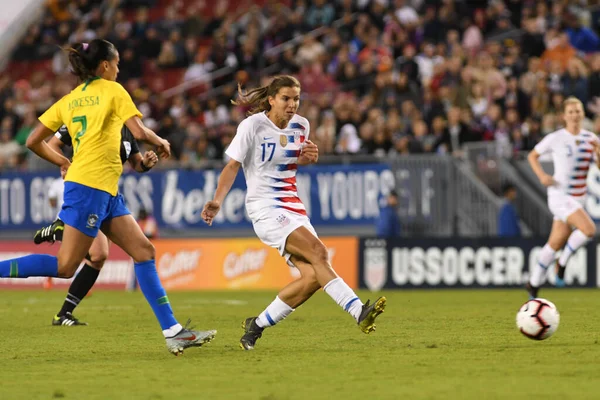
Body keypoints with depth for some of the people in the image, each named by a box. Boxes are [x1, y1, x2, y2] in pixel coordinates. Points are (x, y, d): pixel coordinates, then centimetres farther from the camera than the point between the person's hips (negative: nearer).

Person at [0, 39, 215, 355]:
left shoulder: (68, 100, 17)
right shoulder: (112, 90, -1)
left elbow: (33, 142, 15)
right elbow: (139, 131, -11)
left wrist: (62, 163, 27)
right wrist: (161, 142, 9)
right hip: (90, 186, -9)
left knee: (143, 251, 4)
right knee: (65, 266, -10)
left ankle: (173, 332, -1)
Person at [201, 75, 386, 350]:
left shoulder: (300, 126, 9)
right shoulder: (253, 125, -7)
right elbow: (233, 165, -4)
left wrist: (309, 158, 2)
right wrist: (217, 201, -17)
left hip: (293, 208, 7)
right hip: (266, 210, -7)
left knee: (312, 276, -9)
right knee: (318, 252, -27)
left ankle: (256, 326, 6)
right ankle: (359, 312, -34)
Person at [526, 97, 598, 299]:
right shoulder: (555, 138, -8)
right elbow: (532, 156, 4)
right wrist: (542, 176, -11)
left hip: (579, 198, 5)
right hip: (560, 196, -5)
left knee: (556, 244, 9)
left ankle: (534, 284, 24)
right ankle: (563, 262, -3)